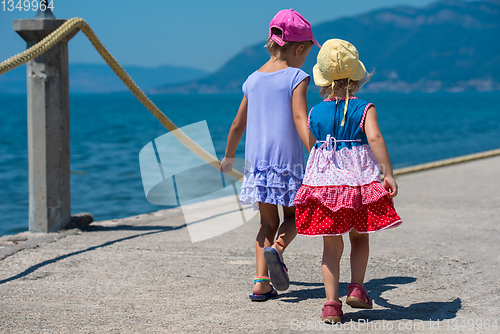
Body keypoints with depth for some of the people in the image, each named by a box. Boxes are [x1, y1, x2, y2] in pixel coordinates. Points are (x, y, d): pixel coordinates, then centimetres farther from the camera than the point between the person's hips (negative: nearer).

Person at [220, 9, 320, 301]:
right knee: (293, 216, 13)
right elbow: (300, 120, -18)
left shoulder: (253, 79, 11)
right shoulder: (296, 77, -5)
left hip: (256, 161, 4)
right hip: (287, 161, -4)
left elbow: (238, 124, 17)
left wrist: (229, 158, 31)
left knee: (268, 222, 12)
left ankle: (261, 282, 1)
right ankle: (277, 248, -18)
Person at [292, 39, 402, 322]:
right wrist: (388, 174, -21)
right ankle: (357, 288, 6)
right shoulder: (365, 109, -3)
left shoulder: (315, 113, 6)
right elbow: (374, 138, -18)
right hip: (360, 180, -2)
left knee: (332, 246, 6)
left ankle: (332, 303, 0)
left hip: (323, 182, 2)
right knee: (360, 237, 19)